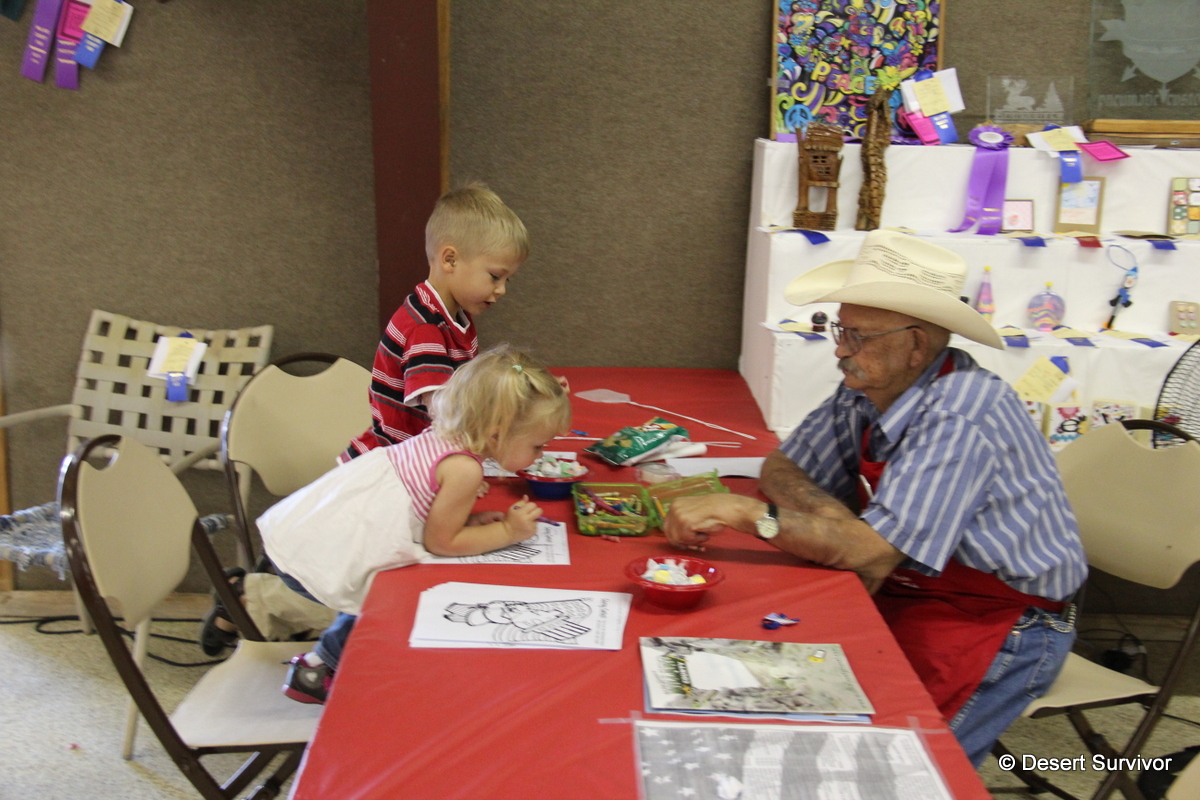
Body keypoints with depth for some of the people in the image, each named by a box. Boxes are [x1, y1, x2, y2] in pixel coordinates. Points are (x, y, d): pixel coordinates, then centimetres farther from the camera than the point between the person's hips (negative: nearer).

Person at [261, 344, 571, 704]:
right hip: (312, 559, -9)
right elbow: (441, 542, -10)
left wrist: (467, 519, 3)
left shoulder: (441, 438, 7)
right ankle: (319, 667, 20)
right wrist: (507, 532, -4)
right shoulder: (464, 469, -21)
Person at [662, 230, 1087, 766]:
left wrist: (744, 513, -32)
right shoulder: (866, 390, -1)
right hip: (911, 594, 7)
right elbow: (782, 467, 7)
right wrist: (828, 515, -14)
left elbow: (872, 551, -30)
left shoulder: (960, 416, -26)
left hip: (1006, 626, -7)